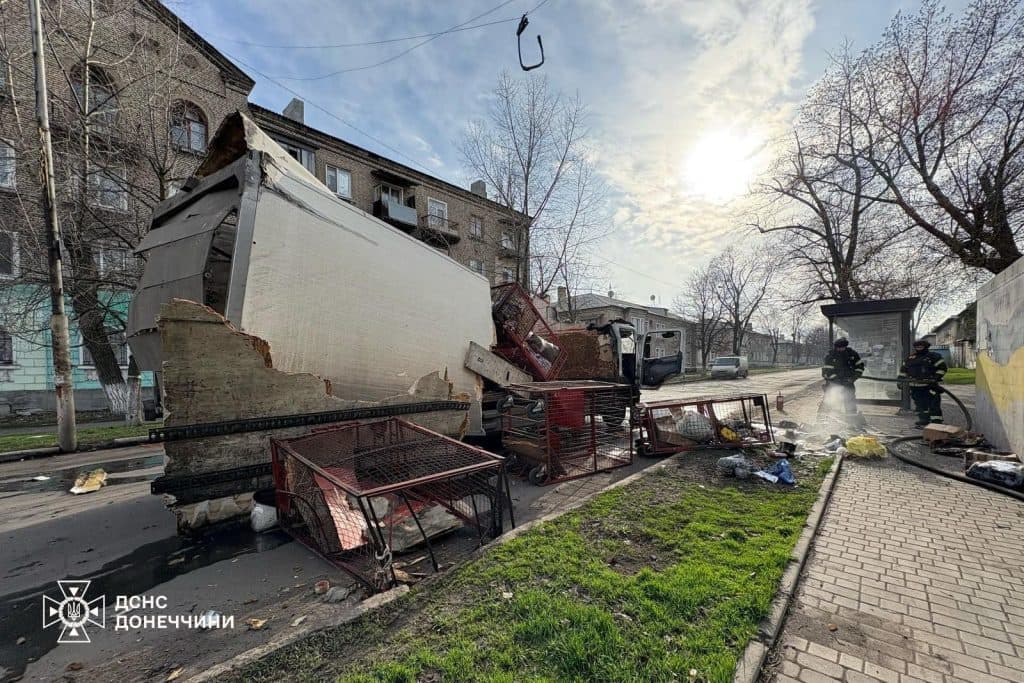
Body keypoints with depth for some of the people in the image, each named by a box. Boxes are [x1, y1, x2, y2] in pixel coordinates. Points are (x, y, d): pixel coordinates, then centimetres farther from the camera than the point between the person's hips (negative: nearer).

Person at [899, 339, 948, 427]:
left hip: (929, 387, -5)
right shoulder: (910, 358, 13)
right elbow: (903, 369, 20)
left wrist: (936, 378, -13)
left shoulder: (934, 356, -1)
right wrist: (900, 379, 12)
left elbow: (942, 367, -3)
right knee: (920, 406, 12)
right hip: (915, 387, 5)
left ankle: (936, 422, 1)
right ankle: (924, 421, 21)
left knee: (934, 405, -4)